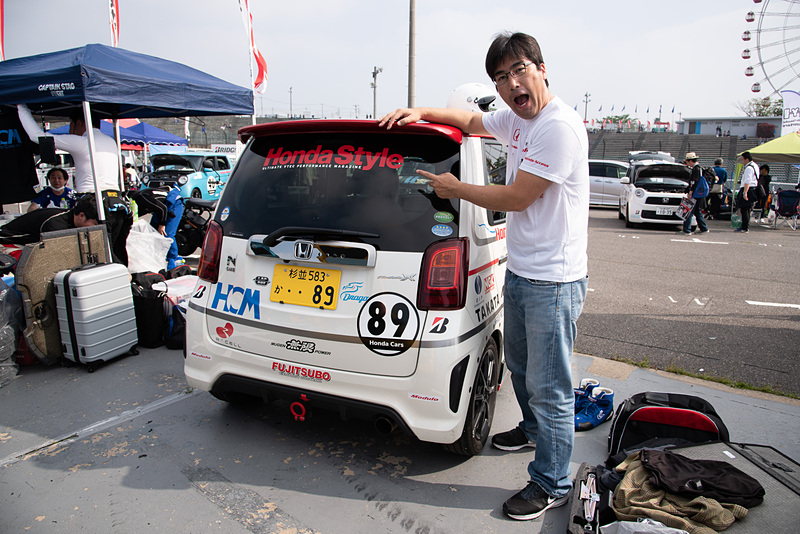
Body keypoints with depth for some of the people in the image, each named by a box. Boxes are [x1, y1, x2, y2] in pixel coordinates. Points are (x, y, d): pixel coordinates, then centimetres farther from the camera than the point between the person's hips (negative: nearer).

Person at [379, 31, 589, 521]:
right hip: (519, 272, 10)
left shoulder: (559, 126, -20)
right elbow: (470, 119, 26)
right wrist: (420, 111, 11)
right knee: (519, 364, 26)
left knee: (548, 387, 2)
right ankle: (534, 429, 50)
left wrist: (455, 188, -8)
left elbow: (516, 198, -21)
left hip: (553, 282, -9)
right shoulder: (516, 120, 9)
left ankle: (552, 484, 20)